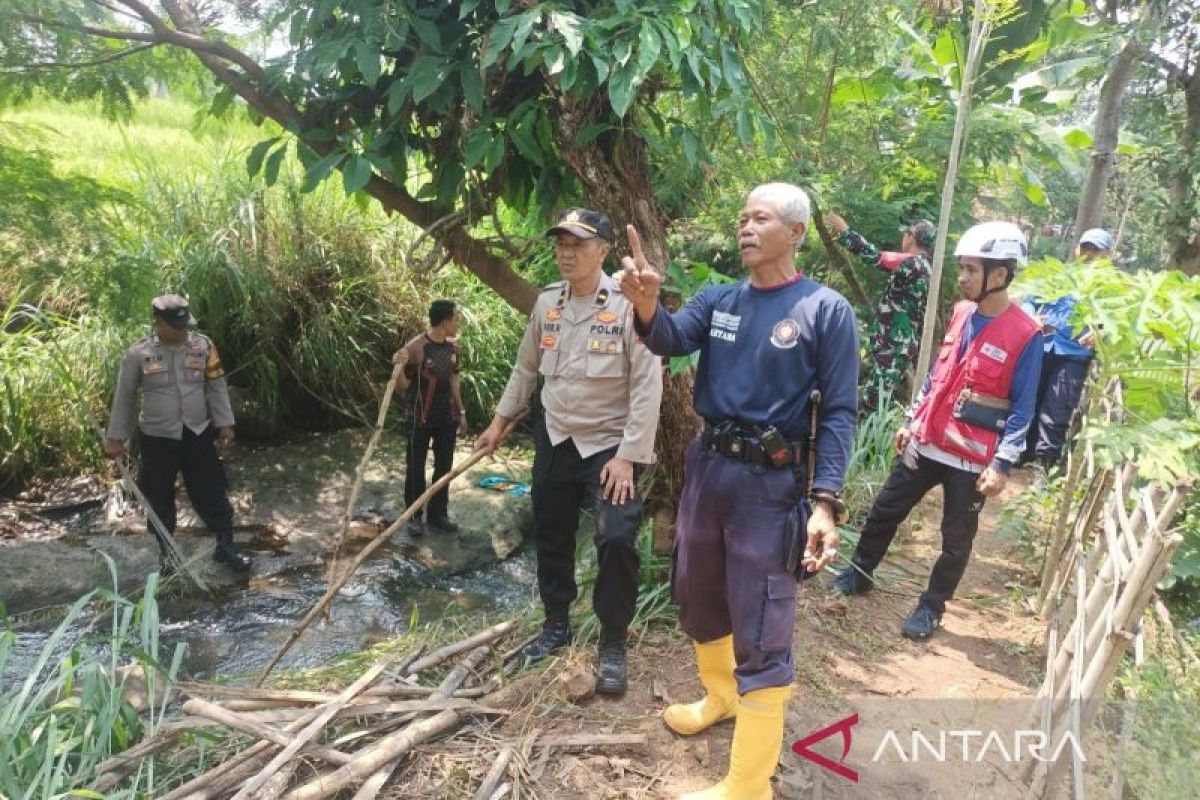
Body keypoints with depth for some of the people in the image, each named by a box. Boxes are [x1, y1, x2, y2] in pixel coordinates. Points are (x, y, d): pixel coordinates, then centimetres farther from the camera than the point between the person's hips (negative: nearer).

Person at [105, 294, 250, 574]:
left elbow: (216, 386, 2)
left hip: (198, 434, 1)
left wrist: (224, 424, -2)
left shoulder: (203, 345, -4)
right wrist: (116, 438, 2)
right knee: (160, 500, 13)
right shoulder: (138, 354, -8)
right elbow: (125, 398, 0)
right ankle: (166, 552, 31)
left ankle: (226, 546, 22)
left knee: (212, 493, 7)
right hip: (157, 439, -1)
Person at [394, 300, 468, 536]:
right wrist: (399, 367, -33)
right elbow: (402, 386, -12)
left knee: (444, 466, 12)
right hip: (422, 418, -6)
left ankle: (438, 513, 26)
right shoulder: (416, 347, -17)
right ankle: (414, 516, 20)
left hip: (447, 417, 6)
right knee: (416, 467, 7)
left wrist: (461, 412, 16)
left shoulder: (452, 347, 4)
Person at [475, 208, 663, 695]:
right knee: (550, 536, 15)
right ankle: (556, 624, 38)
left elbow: (647, 387, -17)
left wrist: (628, 455, -19)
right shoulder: (546, 303, 2)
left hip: (610, 445, -5)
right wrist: (500, 421, 16)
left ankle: (613, 644, 9)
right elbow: (526, 369, 14)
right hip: (555, 439, 6)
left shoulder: (629, 304, -16)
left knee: (617, 540, -14)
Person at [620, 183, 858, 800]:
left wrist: (825, 501, -18)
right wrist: (646, 305, -33)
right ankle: (720, 696, 49)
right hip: (706, 466, 6)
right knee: (698, 603, 21)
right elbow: (669, 340, -11)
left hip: (770, 482, -6)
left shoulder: (826, 310, -8)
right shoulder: (718, 299, 6)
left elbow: (838, 412, -10)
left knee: (762, 634, 0)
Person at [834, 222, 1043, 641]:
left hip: (972, 459, -5)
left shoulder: (1025, 335, -14)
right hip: (926, 441, 6)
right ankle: (859, 572, 33)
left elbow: (1022, 409, -11)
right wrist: (910, 420, 14)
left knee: (956, 539, 10)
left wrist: (1002, 464, -15)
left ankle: (931, 606, 26)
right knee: (885, 510, 14)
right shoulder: (961, 313, 4)